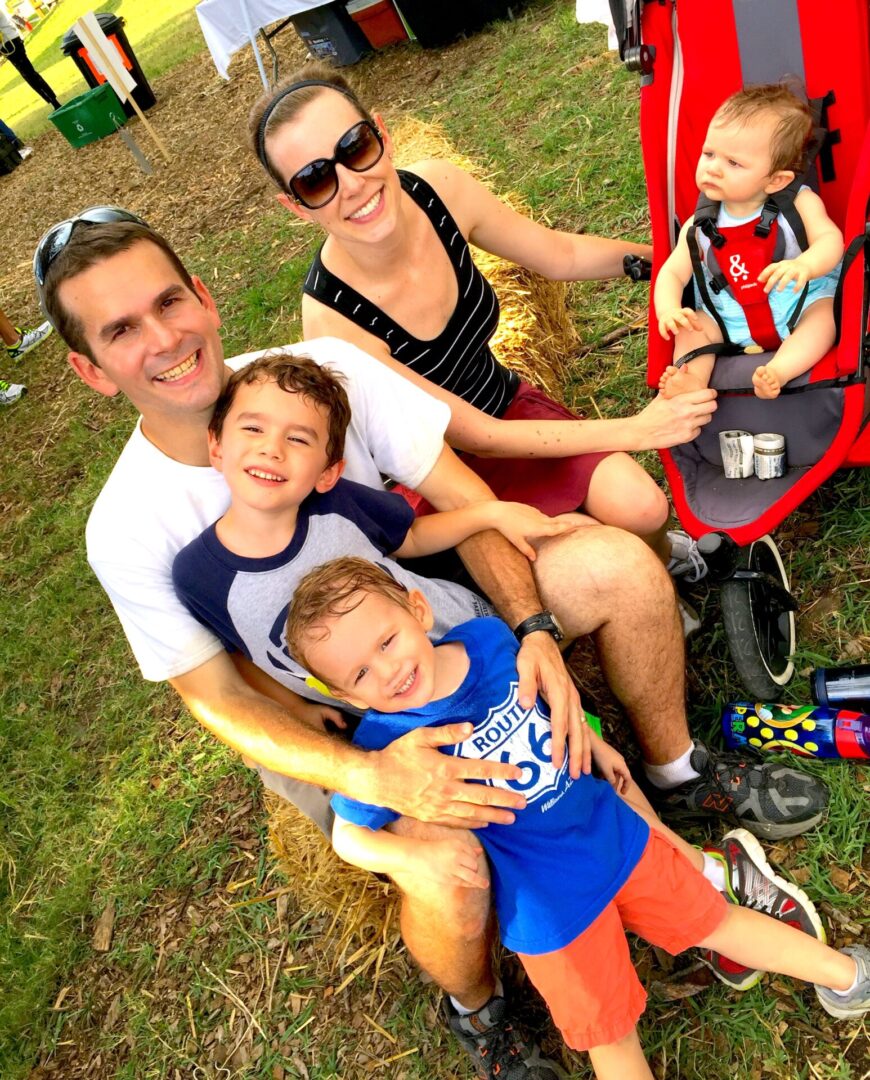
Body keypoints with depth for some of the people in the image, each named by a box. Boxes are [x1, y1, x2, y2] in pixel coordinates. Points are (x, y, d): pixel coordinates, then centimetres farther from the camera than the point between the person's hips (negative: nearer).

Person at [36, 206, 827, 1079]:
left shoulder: (321, 368, -15)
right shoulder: (128, 531, -18)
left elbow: (463, 499, -12)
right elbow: (219, 700, -15)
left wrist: (536, 629, -27)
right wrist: (372, 777, -32)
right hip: (334, 725, -2)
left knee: (621, 563, -16)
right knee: (451, 888, -28)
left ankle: (678, 773, 12)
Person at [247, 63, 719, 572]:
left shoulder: (438, 188, -17)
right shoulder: (333, 321, -31)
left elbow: (564, 255, 1)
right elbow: (476, 436, -24)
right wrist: (639, 430, -21)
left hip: (507, 402, 5)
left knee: (641, 506, -15)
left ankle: (660, 559, 22)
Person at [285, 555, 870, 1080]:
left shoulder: (489, 637, -15)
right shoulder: (386, 742, -25)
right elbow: (348, 835, -12)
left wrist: (595, 743, 12)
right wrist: (420, 854, -29)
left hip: (612, 830, 4)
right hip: (547, 905, -4)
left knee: (711, 918, 22)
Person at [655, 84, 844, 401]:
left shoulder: (799, 203, -11)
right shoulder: (699, 227, -4)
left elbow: (830, 239, -21)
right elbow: (673, 273, -4)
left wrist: (805, 264, -45)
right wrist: (668, 310, -26)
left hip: (801, 309, -2)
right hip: (732, 325, 3)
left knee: (825, 311, -29)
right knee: (691, 326, -16)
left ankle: (777, 372, -46)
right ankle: (694, 380, -36)